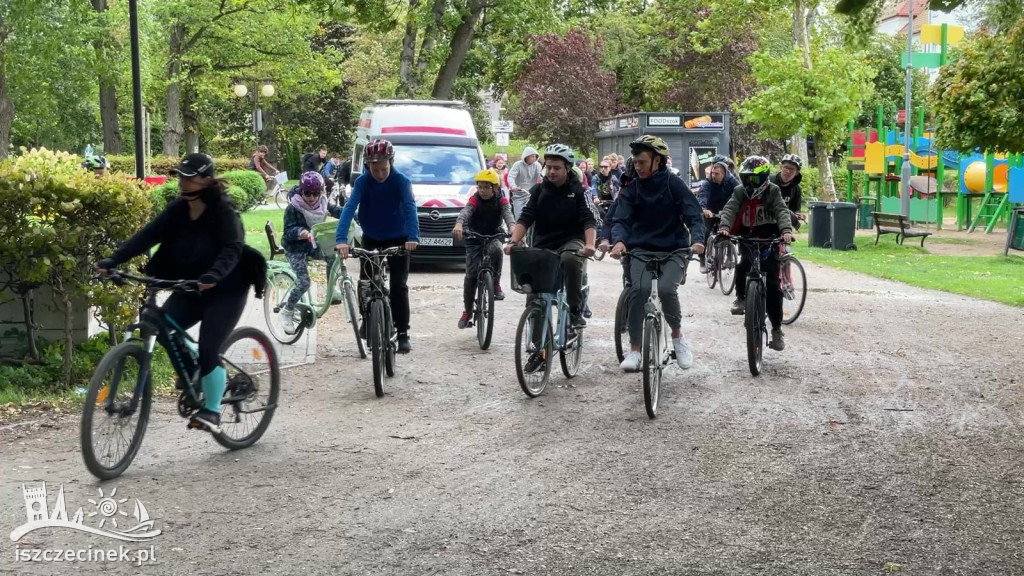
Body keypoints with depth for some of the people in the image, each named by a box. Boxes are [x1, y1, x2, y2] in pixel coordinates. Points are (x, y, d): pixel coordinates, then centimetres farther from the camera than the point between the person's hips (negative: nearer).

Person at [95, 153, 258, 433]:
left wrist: (213, 275, -50)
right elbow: (148, 235, -10)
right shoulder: (177, 209, -1)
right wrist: (113, 260, -22)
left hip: (225, 289, -6)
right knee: (161, 328, -13)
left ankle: (211, 411, 2)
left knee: (208, 349, -15)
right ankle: (195, 369, 15)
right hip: (190, 287, 6)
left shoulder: (223, 211, -17)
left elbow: (232, 249, -31)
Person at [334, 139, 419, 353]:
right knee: (365, 282, -6)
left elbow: (410, 207, -33)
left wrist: (413, 237, -50)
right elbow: (349, 208, -29)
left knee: (399, 285, -7)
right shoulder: (362, 182, -18)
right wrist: (341, 239, -45)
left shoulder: (401, 181, -21)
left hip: (398, 239, -1)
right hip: (371, 238, 2)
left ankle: (403, 334, 0)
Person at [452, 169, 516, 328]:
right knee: (471, 274, -8)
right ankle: (467, 311, 6)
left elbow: (508, 214, -27)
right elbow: (465, 212, -31)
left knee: (496, 249, -37)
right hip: (474, 239, 0)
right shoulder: (474, 200, -11)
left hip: (493, 237, 0)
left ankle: (495, 284, -17)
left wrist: (512, 227, -51)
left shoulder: (501, 201, -8)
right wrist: (459, 224, -55)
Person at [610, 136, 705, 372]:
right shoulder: (631, 189, 2)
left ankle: (677, 335, 1)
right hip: (641, 249, 1)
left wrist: (697, 239, -28)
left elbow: (693, 215, -7)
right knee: (639, 289, -27)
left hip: (673, 250, -1)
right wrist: (619, 241, -30)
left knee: (666, 288, -28)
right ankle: (634, 349, -15)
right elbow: (620, 219, -8)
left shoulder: (674, 185, -2)